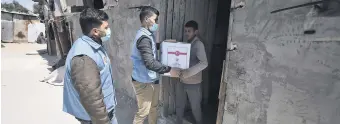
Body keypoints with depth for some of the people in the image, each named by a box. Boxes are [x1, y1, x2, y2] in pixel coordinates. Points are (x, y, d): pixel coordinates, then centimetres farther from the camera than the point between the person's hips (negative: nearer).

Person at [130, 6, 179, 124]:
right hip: (144, 81, -10)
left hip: (152, 78, 10)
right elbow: (150, 63, -31)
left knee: (153, 107, 23)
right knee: (143, 111, 6)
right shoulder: (143, 37, -24)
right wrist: (169, 70, -26)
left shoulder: (148, 34, 8)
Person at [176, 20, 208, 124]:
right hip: (181, 80, 7)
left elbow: (204, 63, -27)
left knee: (195, 107, 13)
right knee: (179, 105, 18)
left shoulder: (198, 44, -15)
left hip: (193, 82, -6)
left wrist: (189, 72, -37)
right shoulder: (186, 43, 9)